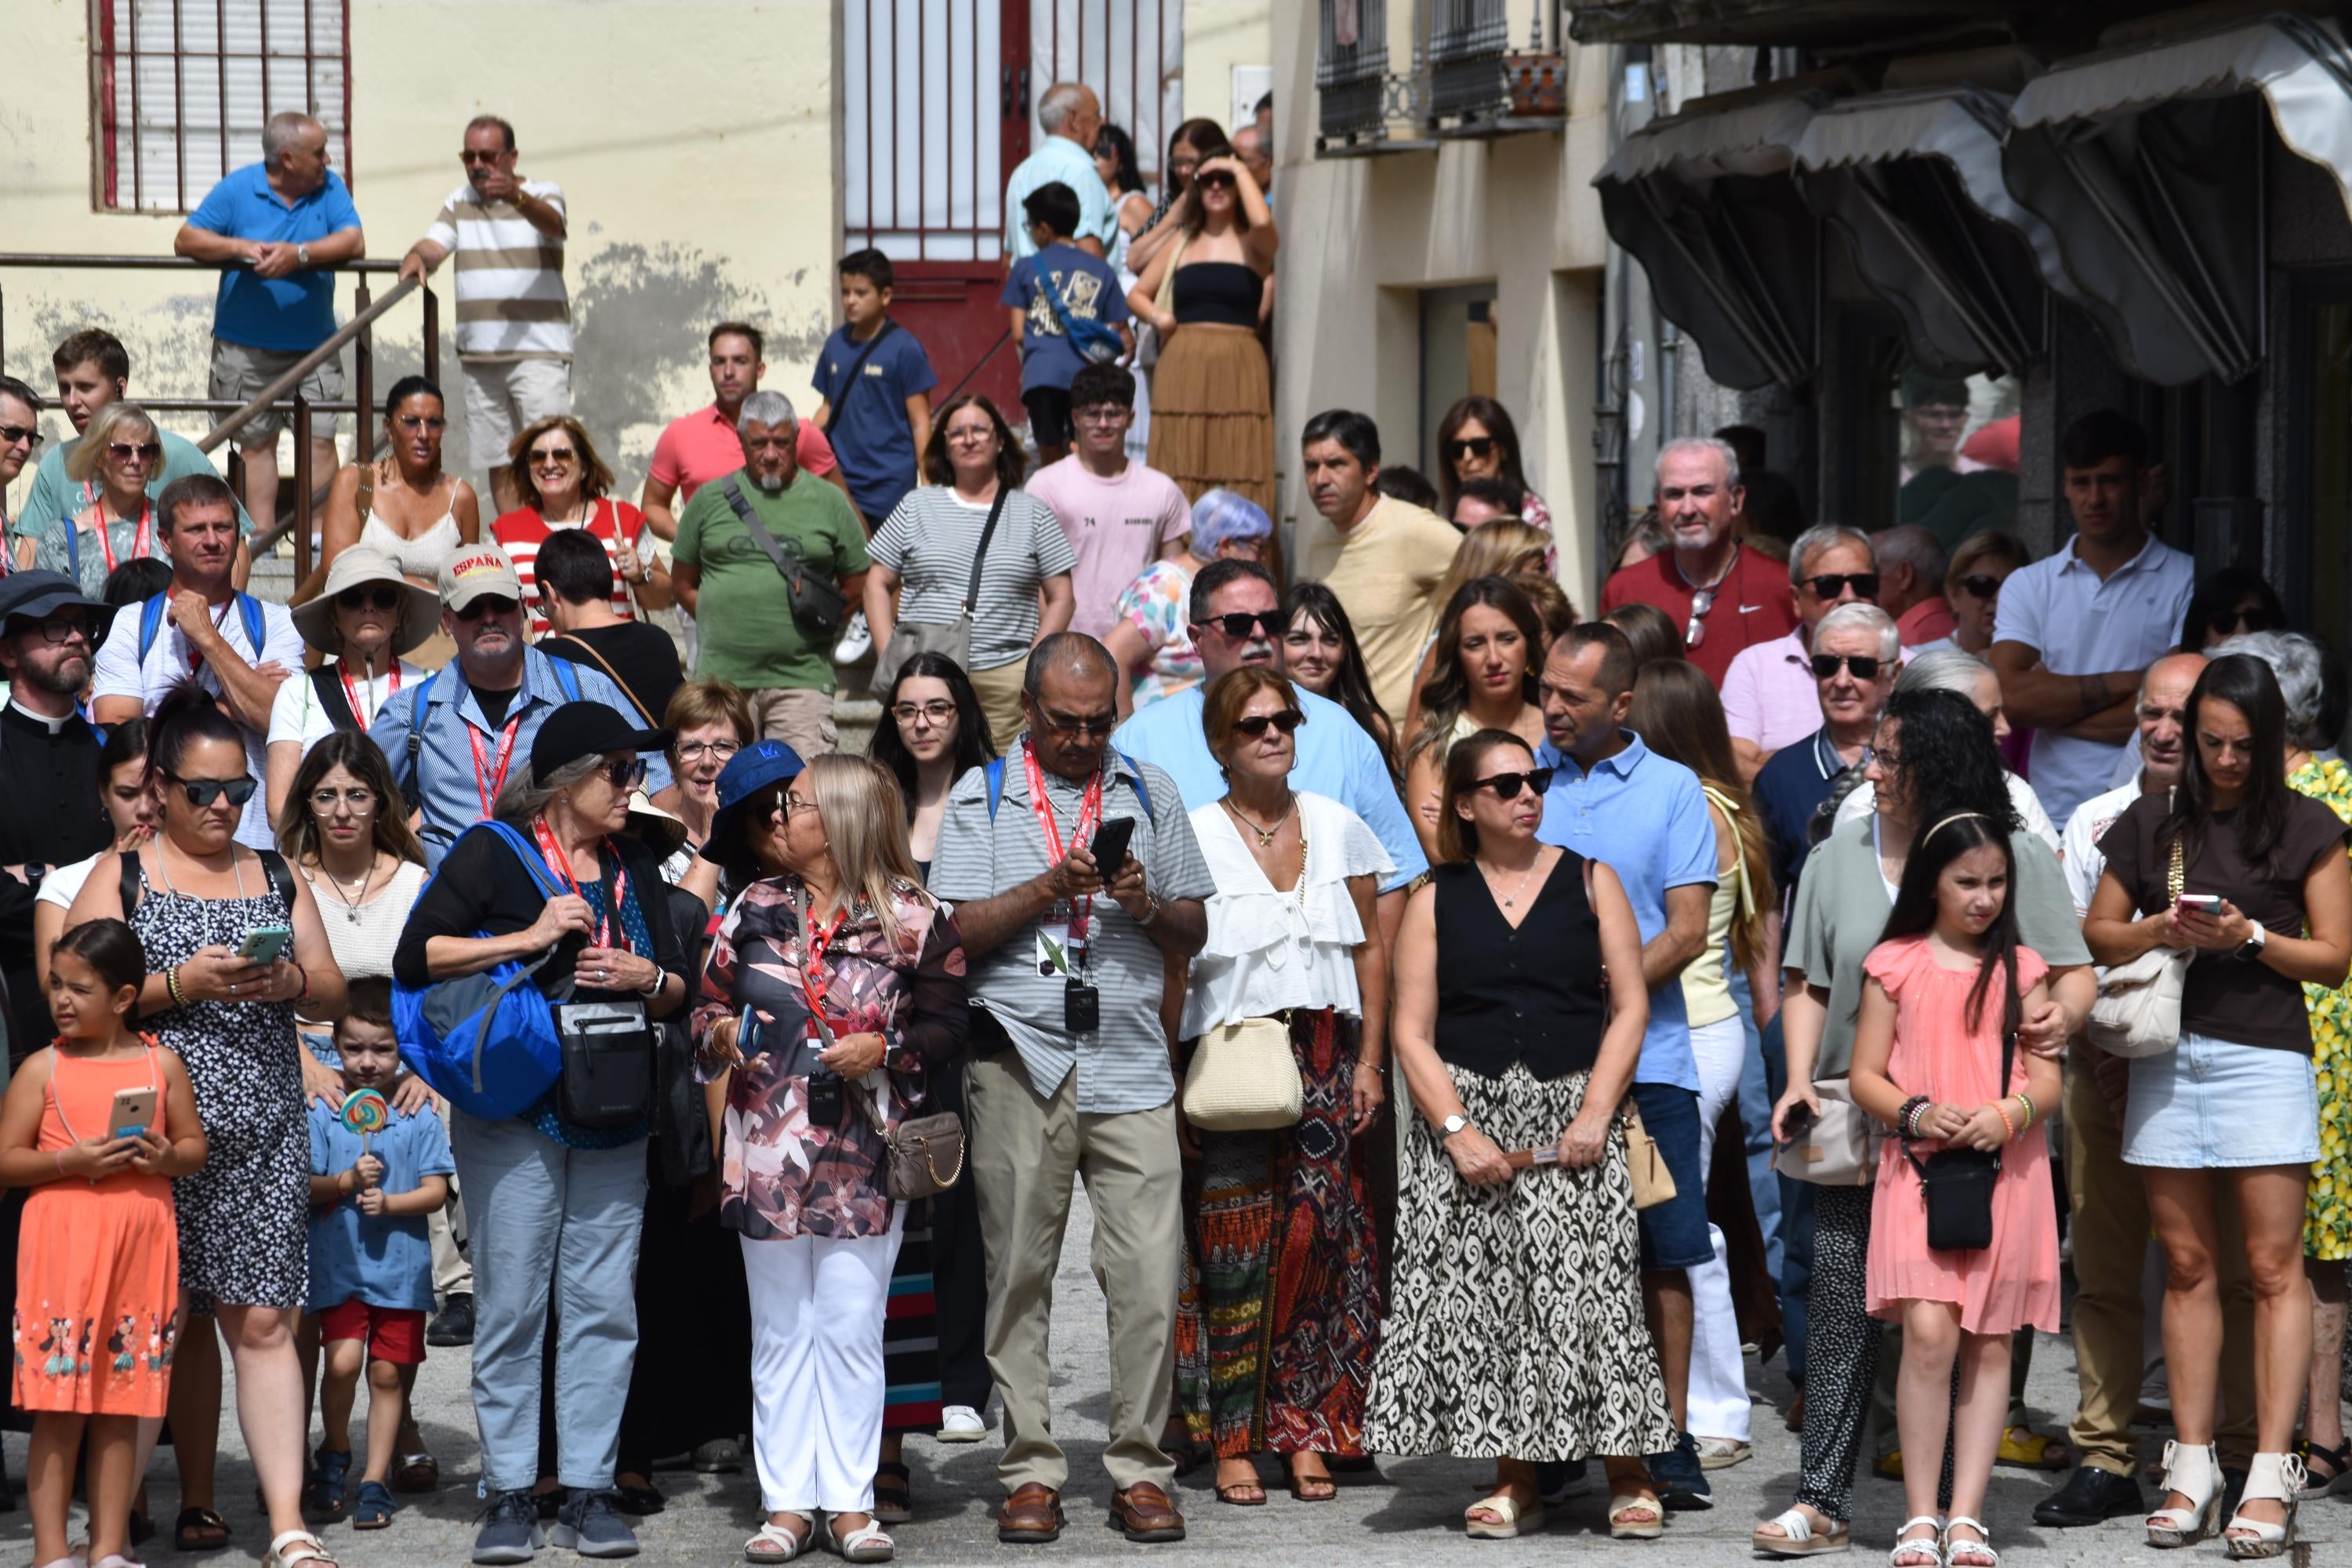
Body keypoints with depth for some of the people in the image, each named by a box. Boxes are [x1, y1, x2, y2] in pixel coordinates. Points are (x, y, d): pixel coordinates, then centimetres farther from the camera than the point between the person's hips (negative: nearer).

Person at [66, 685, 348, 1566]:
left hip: (264, 1131, 2)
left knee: (262, 1321, -5)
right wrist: (181, 984, -16)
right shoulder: (120, 877, 5)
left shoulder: (275, 877, 16)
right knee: (180, 1320, 3)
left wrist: (289, 980, -7)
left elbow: (334, 992, 15)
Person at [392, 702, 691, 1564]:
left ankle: (587, 1490, 7)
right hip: (514, 1113, -4)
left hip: (613, 1117, 5)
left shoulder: (636, 867, 15)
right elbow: (416, 957, -11)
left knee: (603, 1303, 2)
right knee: (511, 1304, -3)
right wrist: (528, 938, -15)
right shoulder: (492, 853, -2)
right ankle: (509, 1493, 3)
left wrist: (645, 977, -5)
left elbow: (678, 992, 18)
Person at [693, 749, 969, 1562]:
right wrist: (720, 1035, -7)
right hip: (767, 1149, 3)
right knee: (781, 1330, 7)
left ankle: (850, 1501, 7)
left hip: (864, 1153, -3)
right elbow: (708, 1000, 14)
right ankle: (786, 1502, 11)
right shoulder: (757, 906, 9)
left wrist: (885, 1050, -17)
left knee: (851, 1327, -1)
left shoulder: (913, 917, -1)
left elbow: (948, 1029, -1)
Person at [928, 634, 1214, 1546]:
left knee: (1150, 1278, -6)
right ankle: (1030, 1471, 8)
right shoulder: (982, 794, 9)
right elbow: (956, 930, 0)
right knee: (1019, 1275, 1)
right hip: (1019, 1065, -1)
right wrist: (1050, 888, -11)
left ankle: (1140, 1471, 2)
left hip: (1129, 1065, 1)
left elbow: (1194, 935, 15)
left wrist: (1147, 905, -5)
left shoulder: (1150, 793, 15)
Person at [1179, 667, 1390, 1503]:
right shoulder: (1191, 838, 1)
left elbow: (1370, 948, 13)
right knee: (1237, 1252, -5)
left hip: (1328, 1056, 3)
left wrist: (1369, 1060, 5)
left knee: (1321, 1238, -5)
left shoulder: (1339, 829, 11)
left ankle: (1306, 1430, 2)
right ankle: (1235, 1441, 1)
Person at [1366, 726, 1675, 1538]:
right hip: (1466, 1115, 1)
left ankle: (1629, 1479, -3)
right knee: (1478, 1298, -3)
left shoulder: (1590, 882, 8)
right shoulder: (1436, 901, 8)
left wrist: (1594, 1115, -9)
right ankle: (1513, 1480, 5)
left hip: (1570, 1114, -1)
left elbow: (1629, 1008, 3)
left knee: (1590, 1288, -8)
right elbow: (1412, 1033, 3)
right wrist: (1457, 1130, -10)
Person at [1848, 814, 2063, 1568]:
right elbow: (1865, 1076, 5)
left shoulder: (2021, 969, 7)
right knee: (1929, 1334, -14)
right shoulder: (1895, 965, 4)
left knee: (1989, 1343, 2)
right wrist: (1916, 1113, -14)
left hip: (2007, 1171, 2)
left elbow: (2048, 1079, 5)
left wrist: (2008, 1113, -16)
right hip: (1920, 1167, -2)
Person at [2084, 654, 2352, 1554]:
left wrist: (2250, 936, -13)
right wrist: (2156, 931, -6)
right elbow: (2095, 933, 14)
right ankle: (2192, 1467, 8)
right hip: (2165, 1056, 3)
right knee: (2186, 1265, 5)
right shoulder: (2152, 823, 12)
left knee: (2274, 1267, -6)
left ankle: (2270, 1474, -7)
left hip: (2263, 1054, -3)